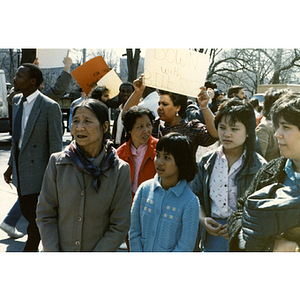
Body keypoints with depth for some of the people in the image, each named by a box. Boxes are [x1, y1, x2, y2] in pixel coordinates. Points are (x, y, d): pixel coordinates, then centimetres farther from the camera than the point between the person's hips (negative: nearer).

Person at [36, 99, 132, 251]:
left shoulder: (120, 170, -10)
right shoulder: (57, 162, -6)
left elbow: (120, 227, -9)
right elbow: (45, 214, -4)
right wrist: (53, 251, -11)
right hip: (59, 248, 1)